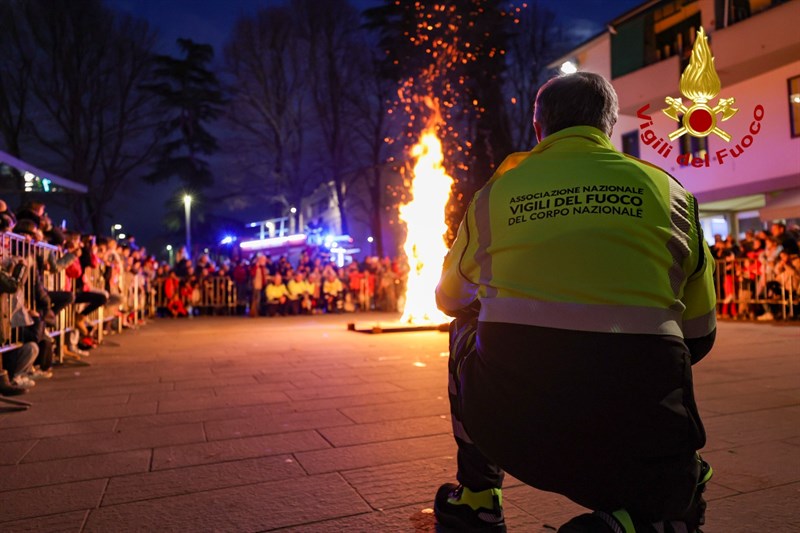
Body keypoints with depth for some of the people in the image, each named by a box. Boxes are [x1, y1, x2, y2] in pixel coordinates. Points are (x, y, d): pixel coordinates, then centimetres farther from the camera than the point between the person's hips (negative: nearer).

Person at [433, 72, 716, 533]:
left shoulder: (497, 191, 8)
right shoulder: (666, 189, 8)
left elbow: (450, 300, 23)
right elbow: (700, 337, 14)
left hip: (507, 425, 0)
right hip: (637, 427, 1)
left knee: (466, 331, 30)